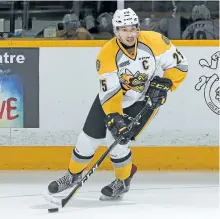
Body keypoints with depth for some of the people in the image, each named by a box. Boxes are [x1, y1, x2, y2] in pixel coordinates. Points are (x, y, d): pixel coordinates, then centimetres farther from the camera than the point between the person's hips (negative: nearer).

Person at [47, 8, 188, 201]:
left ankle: (123, 182, 9)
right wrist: (114, 118, -39)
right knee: (88, 138, 4)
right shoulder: (107, 54, -24)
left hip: (145, 99, -2)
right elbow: (109, 91, -27)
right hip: (113, 96, 2)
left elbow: (179, 64, -13)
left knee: (117, 140, -17)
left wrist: (163, 84, -26)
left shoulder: (154, 41, -23)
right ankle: (73, 175, 31)